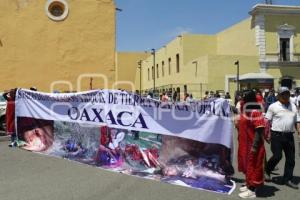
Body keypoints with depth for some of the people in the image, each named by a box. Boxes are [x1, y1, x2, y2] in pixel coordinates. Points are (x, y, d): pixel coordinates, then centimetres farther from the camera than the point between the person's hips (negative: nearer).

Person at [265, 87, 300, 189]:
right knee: (277, 156, -8)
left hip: (289, 135, 5)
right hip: (277, 135, -5)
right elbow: (267, 120, -2)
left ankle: (287, 179, 19)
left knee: (291, 159, 7)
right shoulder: (273, 106, -3)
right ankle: (267, 170, 18)